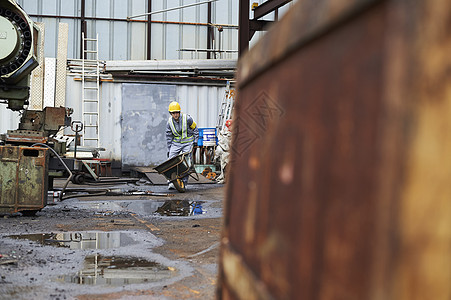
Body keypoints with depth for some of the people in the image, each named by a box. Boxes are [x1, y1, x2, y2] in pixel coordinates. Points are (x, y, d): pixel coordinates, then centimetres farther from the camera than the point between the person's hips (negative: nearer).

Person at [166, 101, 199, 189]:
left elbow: (195, 129, 3)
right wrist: (169, 149, 6)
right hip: (176, 143, 3)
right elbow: (169, 136, 6)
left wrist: (195, 141, 2)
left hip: (187, 142, -3)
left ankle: (184, 182, -1)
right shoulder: (170, 122, -3)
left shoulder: (187, 118, -13)